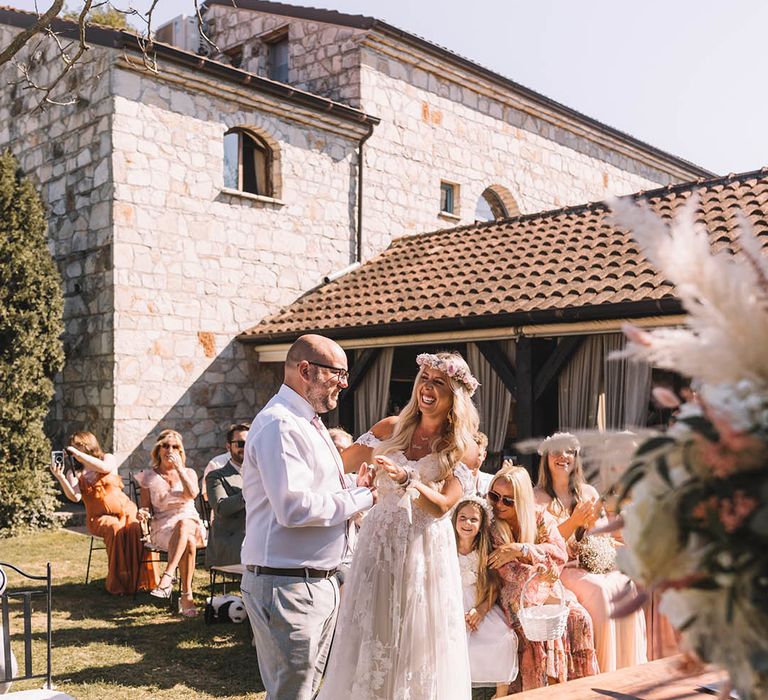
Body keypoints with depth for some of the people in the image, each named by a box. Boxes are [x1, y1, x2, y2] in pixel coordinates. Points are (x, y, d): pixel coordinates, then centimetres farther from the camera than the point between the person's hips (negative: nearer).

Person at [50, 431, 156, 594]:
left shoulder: (108, 458, 8)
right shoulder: (74, 473, 7)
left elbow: (104, 467, -18)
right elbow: (75, 497, -10)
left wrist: (78, 454, -18)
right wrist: (60, 477, -23)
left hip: (125, 511, 0)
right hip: (99, 518, 0)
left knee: (136, 529, -33)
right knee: (115, 528, -34)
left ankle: (140, 580, -23)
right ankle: (117, 585, -26)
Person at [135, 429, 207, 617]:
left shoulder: (189, 473, 13)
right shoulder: (148, 477, 13)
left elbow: (192, 494, -9)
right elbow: (147, 507, 10)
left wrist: (179, 468, -11)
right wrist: (143, 512, -14)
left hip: (191, 522, 1)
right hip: (162, 528, -1)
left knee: (183, 525, -40)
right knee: (188, 542, -36)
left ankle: (168, 576, -48)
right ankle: (187, 595, -40)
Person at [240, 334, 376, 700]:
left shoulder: (309, 422, 15)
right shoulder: (279, 425, -18)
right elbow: (294, 507, -27)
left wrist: (356, 490, 3)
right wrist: (360, 497, -16)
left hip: (321, 584, 10)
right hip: (287, 586, -10)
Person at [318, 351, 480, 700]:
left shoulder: (465, 449, -4)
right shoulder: (391, 428, 3)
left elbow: (442, 506, -15)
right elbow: (341, 462, 10)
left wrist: (405, 479, -29)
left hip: (426, 549, -2)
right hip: (379, 542, 2)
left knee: (420, 642, 6)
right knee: (370, 637, 8)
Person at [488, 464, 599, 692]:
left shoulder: (539, 516, 0)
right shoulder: (491, 525, -9)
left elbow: (560, 553, -12)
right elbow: (506, 571, -18)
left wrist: (519, 549, -23)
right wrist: (540, 573, -36)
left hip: (545, 587, 4)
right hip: (516, 593, -3)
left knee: (578, 618, -20)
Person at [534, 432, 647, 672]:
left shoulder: (588, 492, 13)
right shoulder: (539, 497, 0)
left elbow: (603, 535, 12)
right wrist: (573, 521, -18)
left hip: (593, 562, 4)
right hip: (561, 569, -4)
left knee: (624, 585, -24)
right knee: (599, 589, -30)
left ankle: (628, 667, -16)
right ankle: (604, 672, -21)